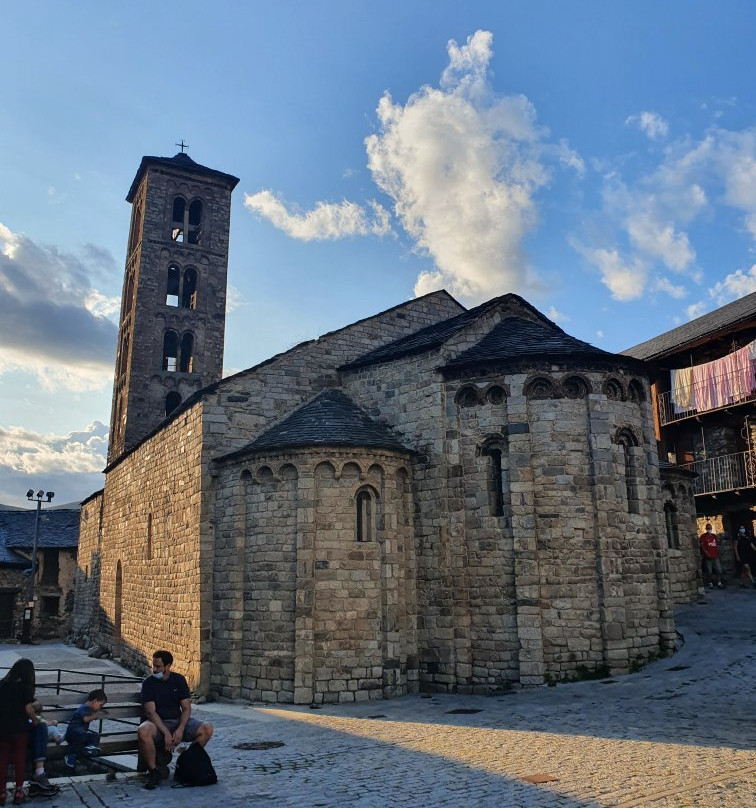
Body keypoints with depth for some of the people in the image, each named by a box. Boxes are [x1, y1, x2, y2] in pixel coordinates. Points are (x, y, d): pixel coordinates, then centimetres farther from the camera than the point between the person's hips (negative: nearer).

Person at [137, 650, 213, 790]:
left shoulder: (179, 680, 3)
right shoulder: (148, 683, -6)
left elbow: (186, 708, 1)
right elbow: (151, 712, -15)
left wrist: (180, 729, -17)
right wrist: (166, 733, -26)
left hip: (178, 721, 3)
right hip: (157, 723, -3)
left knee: (207, 729, -20)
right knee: (143, 731, -38)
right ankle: (153, 771, -16)